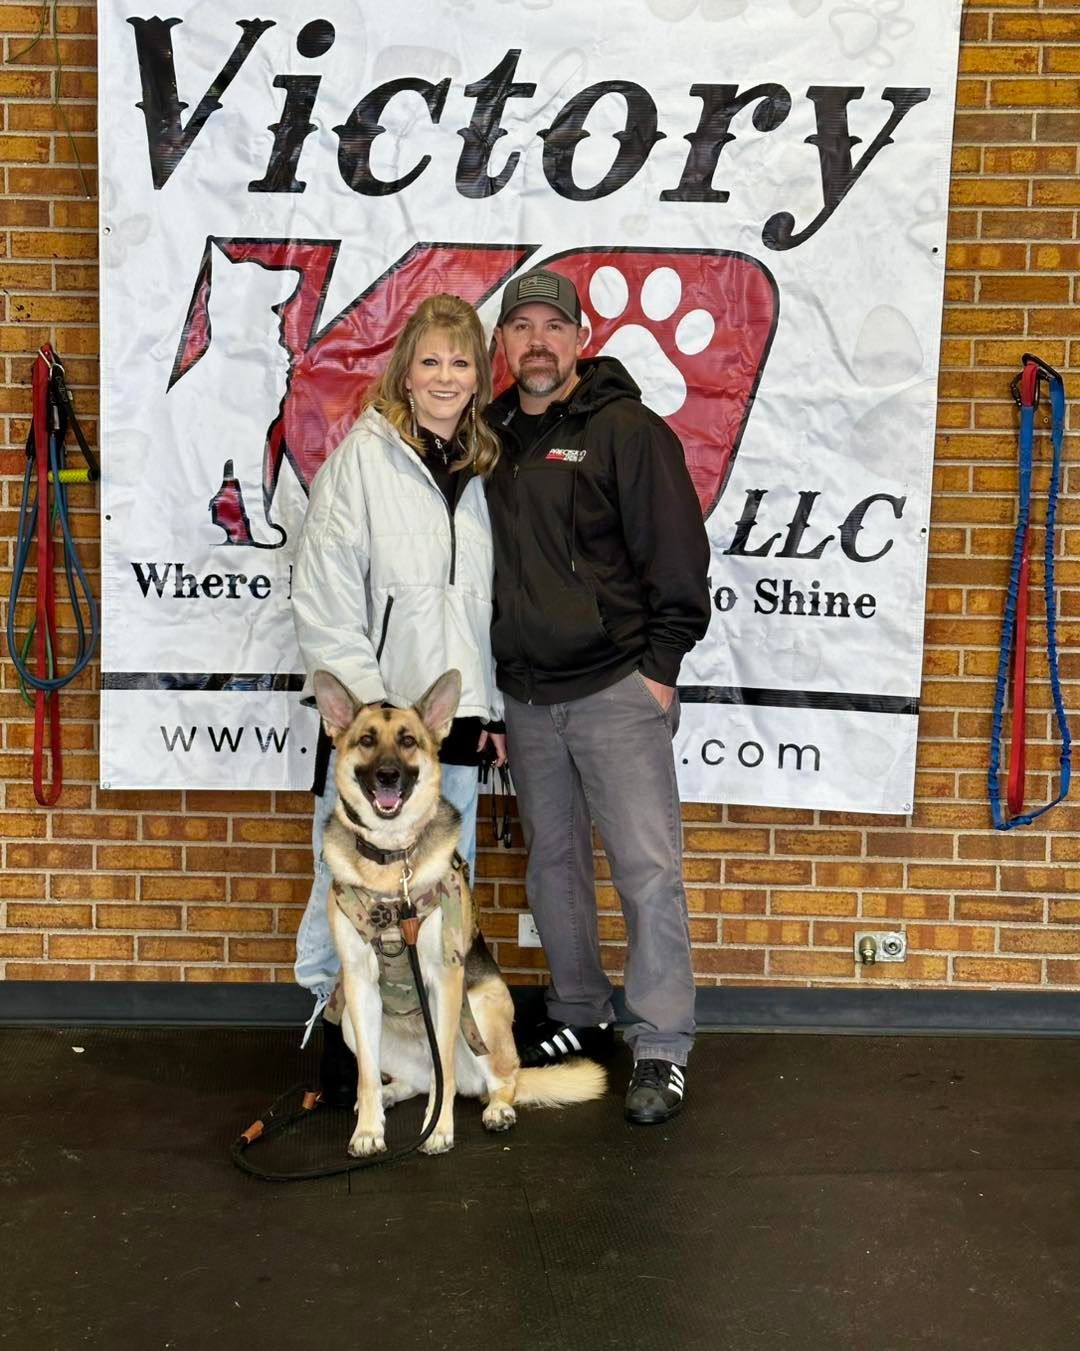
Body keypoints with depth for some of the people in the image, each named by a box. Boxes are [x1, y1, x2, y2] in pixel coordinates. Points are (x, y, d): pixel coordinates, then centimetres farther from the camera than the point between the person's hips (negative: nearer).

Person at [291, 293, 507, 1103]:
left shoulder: (480, 467, 12)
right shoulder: (363, 457, -5)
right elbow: (324, 596, -10)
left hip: (452, 716, 6)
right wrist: (366, 704, -14)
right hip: (375, 713, -5)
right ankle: (342, 1034, 16)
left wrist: (491, 708, 11)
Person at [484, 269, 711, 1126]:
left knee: (647, 867, -5)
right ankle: (581, 1016, 30)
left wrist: (660, 668, -12)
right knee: (553, 861, 15)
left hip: (616, 689, -6)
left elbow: (677, 557, -9)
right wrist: (485, 683, 13)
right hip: (525, 696, 6)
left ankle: (662, 1048, 5)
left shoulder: (627, 430, -6)